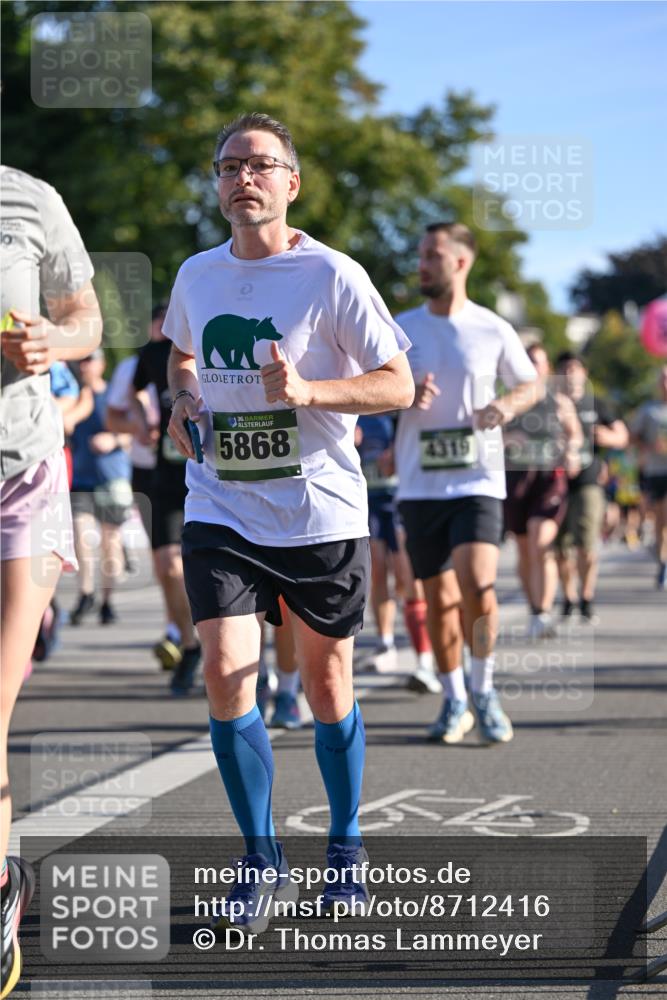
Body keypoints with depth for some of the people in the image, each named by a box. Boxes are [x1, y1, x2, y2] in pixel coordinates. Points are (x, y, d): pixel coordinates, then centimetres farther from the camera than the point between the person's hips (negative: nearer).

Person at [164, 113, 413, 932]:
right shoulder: (195, 276, 6)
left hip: (320, 513, -3)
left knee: (326, 684, 9)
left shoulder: (332, 275, -8)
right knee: (224, 674, -11)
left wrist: (306, 390, -23)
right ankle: (260, 858, 4)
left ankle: (345, 843, 29)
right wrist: (183, 399, 5)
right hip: (220, 510, 3)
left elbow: (399, 385, -8)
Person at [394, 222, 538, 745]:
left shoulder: (493, 329, 0)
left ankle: (484, 691, 3)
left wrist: (508, 405, -10)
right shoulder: (401, 329, 5)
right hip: (420, 485, 2)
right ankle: (454, 702, 23)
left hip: (479, 481, -2)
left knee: (477, 585, -18)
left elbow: (531, 385, 12)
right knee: (439, 598, 6)